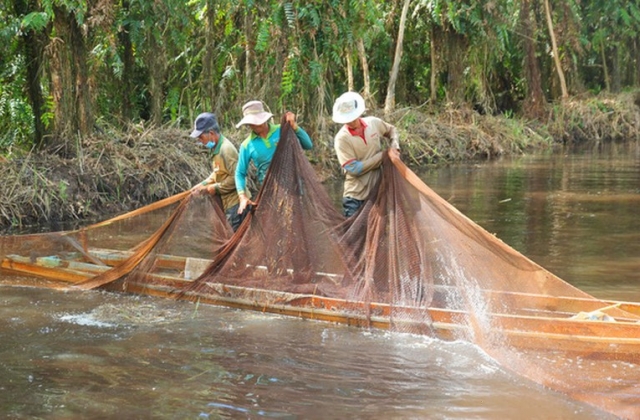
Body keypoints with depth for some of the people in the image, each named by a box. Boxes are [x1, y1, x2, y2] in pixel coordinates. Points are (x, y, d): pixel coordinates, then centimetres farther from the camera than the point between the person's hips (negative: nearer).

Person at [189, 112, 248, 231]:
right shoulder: (217, 148, 8)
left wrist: (216, 187, -16)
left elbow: (236, 177, -25)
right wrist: (203, 184, 8)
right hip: (228, 201, 10)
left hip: (235, 202, -10)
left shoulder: (226, 149, -22)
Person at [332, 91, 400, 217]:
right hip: (356, 196, -5)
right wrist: (384, 155, -17)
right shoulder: (342, 138, -17)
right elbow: (354, 168, -21)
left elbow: (392, 131, 21)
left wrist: (394, 147, -1)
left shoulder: (374, 123, -2)